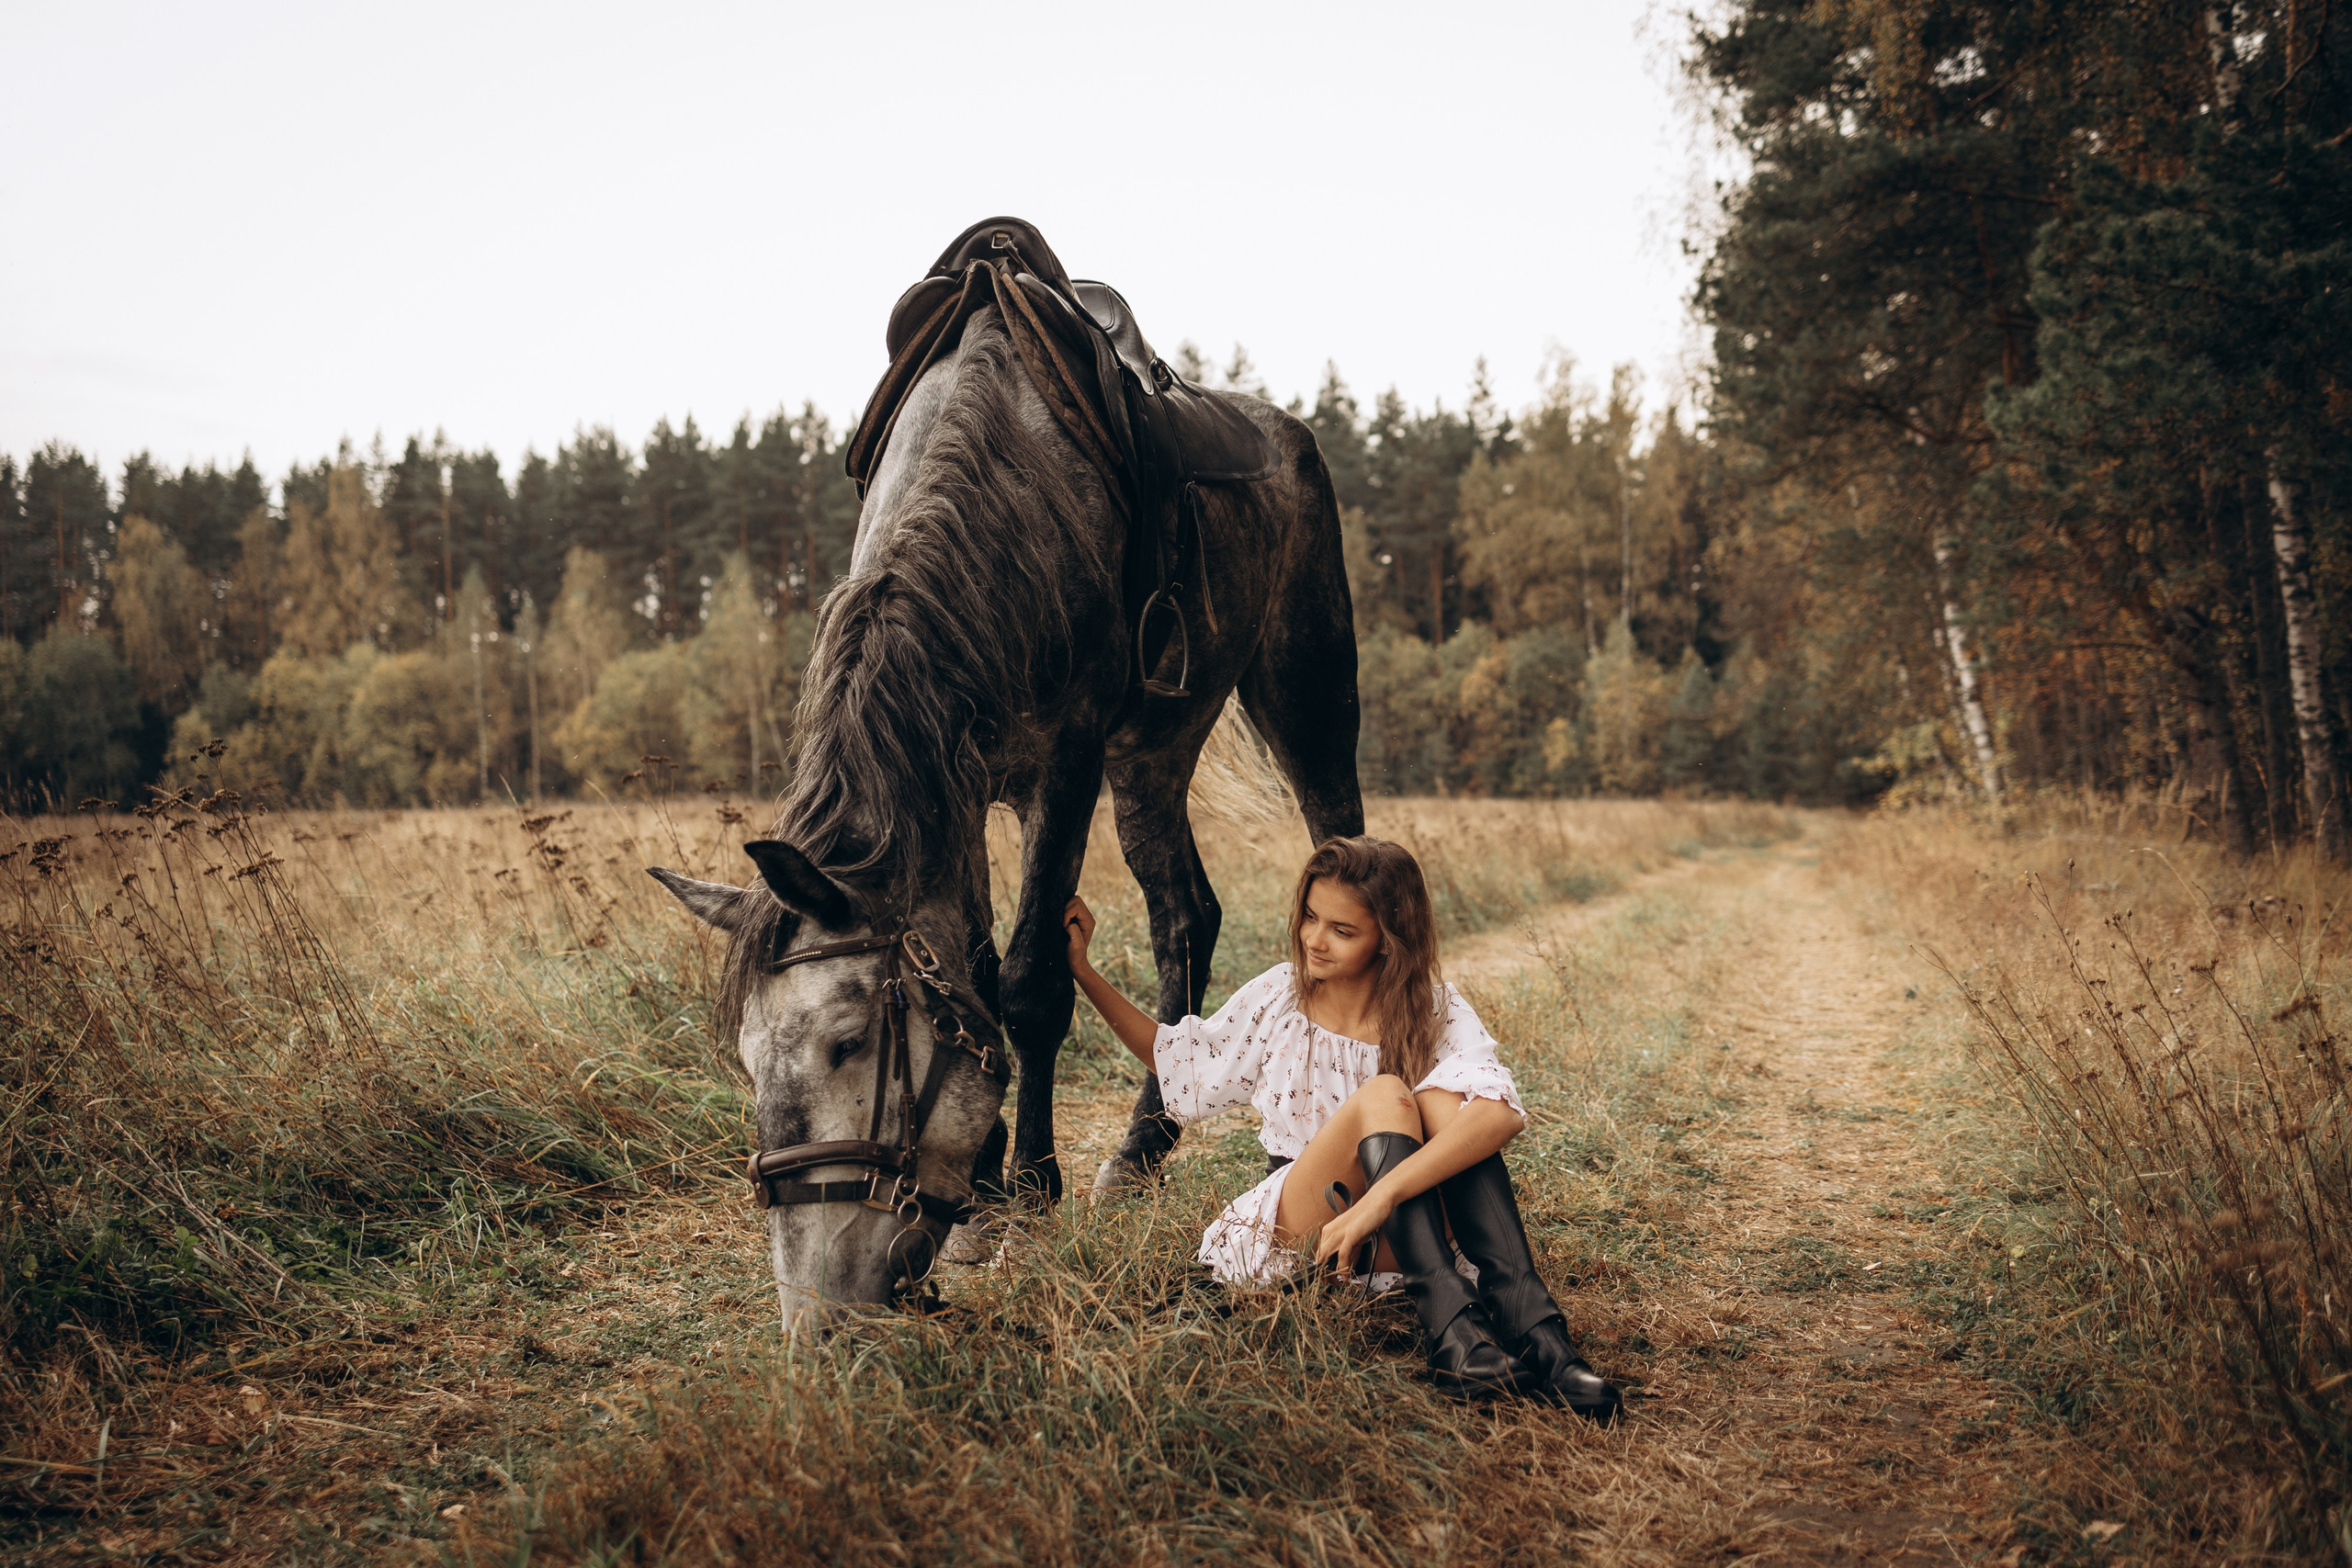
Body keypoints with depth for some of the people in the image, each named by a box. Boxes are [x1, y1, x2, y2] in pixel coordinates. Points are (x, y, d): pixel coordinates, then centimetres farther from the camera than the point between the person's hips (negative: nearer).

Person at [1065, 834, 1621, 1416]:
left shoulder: (1435, 1011, -8)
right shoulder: (1279, 996, 0)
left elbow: (1501, 1111, -29)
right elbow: (1181, 1064, 17)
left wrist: (1381, 1196, -42)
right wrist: (1084, 972, 9)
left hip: (1392, 1249, 0)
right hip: (1289, 1233, 0)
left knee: (1441, 1098, -27)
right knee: (1383, 1096, -28)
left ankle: (1526, 1320, -41)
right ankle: (1452, 1329, -46)